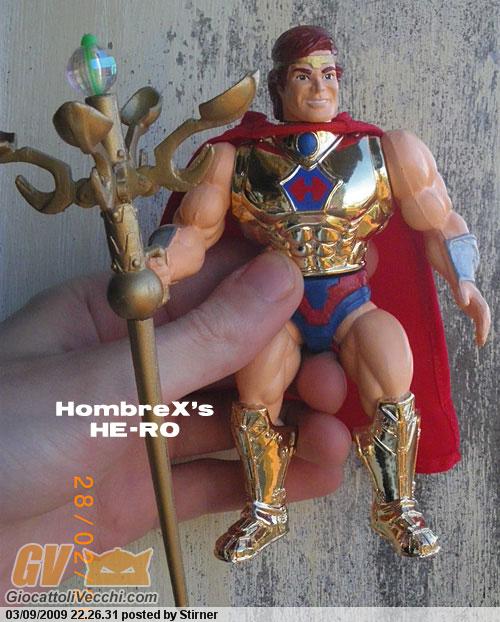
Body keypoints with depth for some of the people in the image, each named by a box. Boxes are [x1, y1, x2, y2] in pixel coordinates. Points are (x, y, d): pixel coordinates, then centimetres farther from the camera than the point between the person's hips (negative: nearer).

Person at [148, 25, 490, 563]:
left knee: (392, 378, -28)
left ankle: (396, 508, 2)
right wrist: (161, 266, -22)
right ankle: (265, 511, 1)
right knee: (257, 378, -29)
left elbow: (440, 225, 8)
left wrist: (462, 281, -10)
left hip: (353, 300, 0)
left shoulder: (386, 152, 6)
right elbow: (194, 230, 0)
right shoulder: (234, 157, 5)